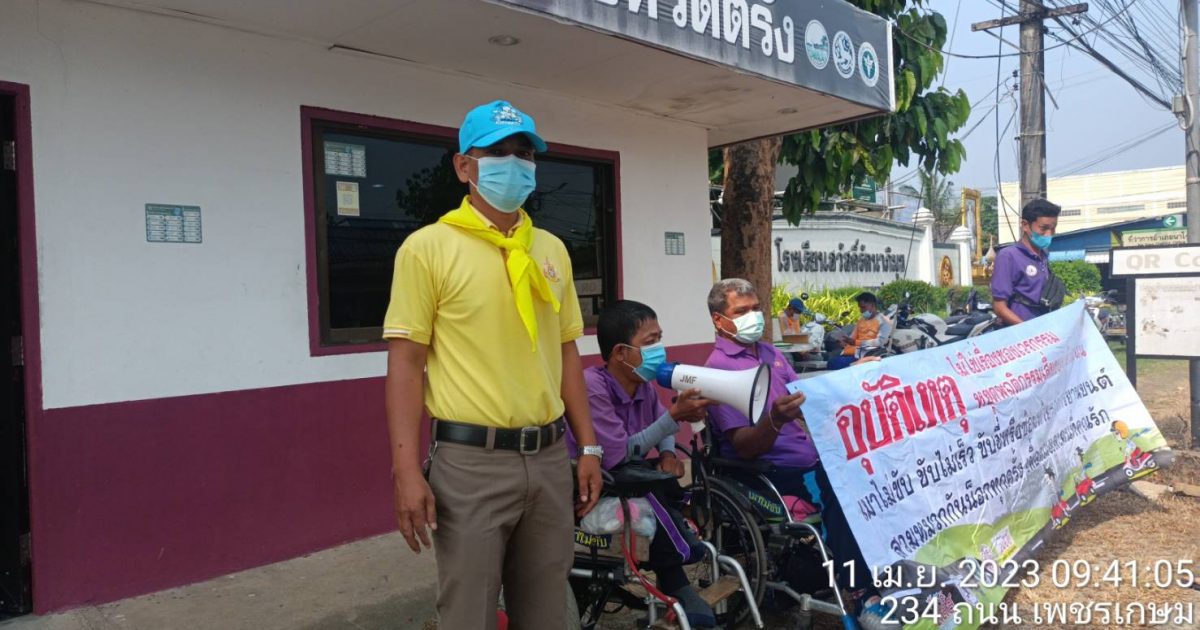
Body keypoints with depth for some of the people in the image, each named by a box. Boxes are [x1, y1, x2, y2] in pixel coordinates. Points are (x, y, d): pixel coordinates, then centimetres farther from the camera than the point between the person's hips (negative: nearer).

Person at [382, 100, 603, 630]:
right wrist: (407, 468, -14)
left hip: (549, 459, 5)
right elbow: (406, 361, -8)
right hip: (471, 462, -5)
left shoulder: (551, 249, 12)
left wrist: (588, 447, 11)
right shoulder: (428, 247, -5)